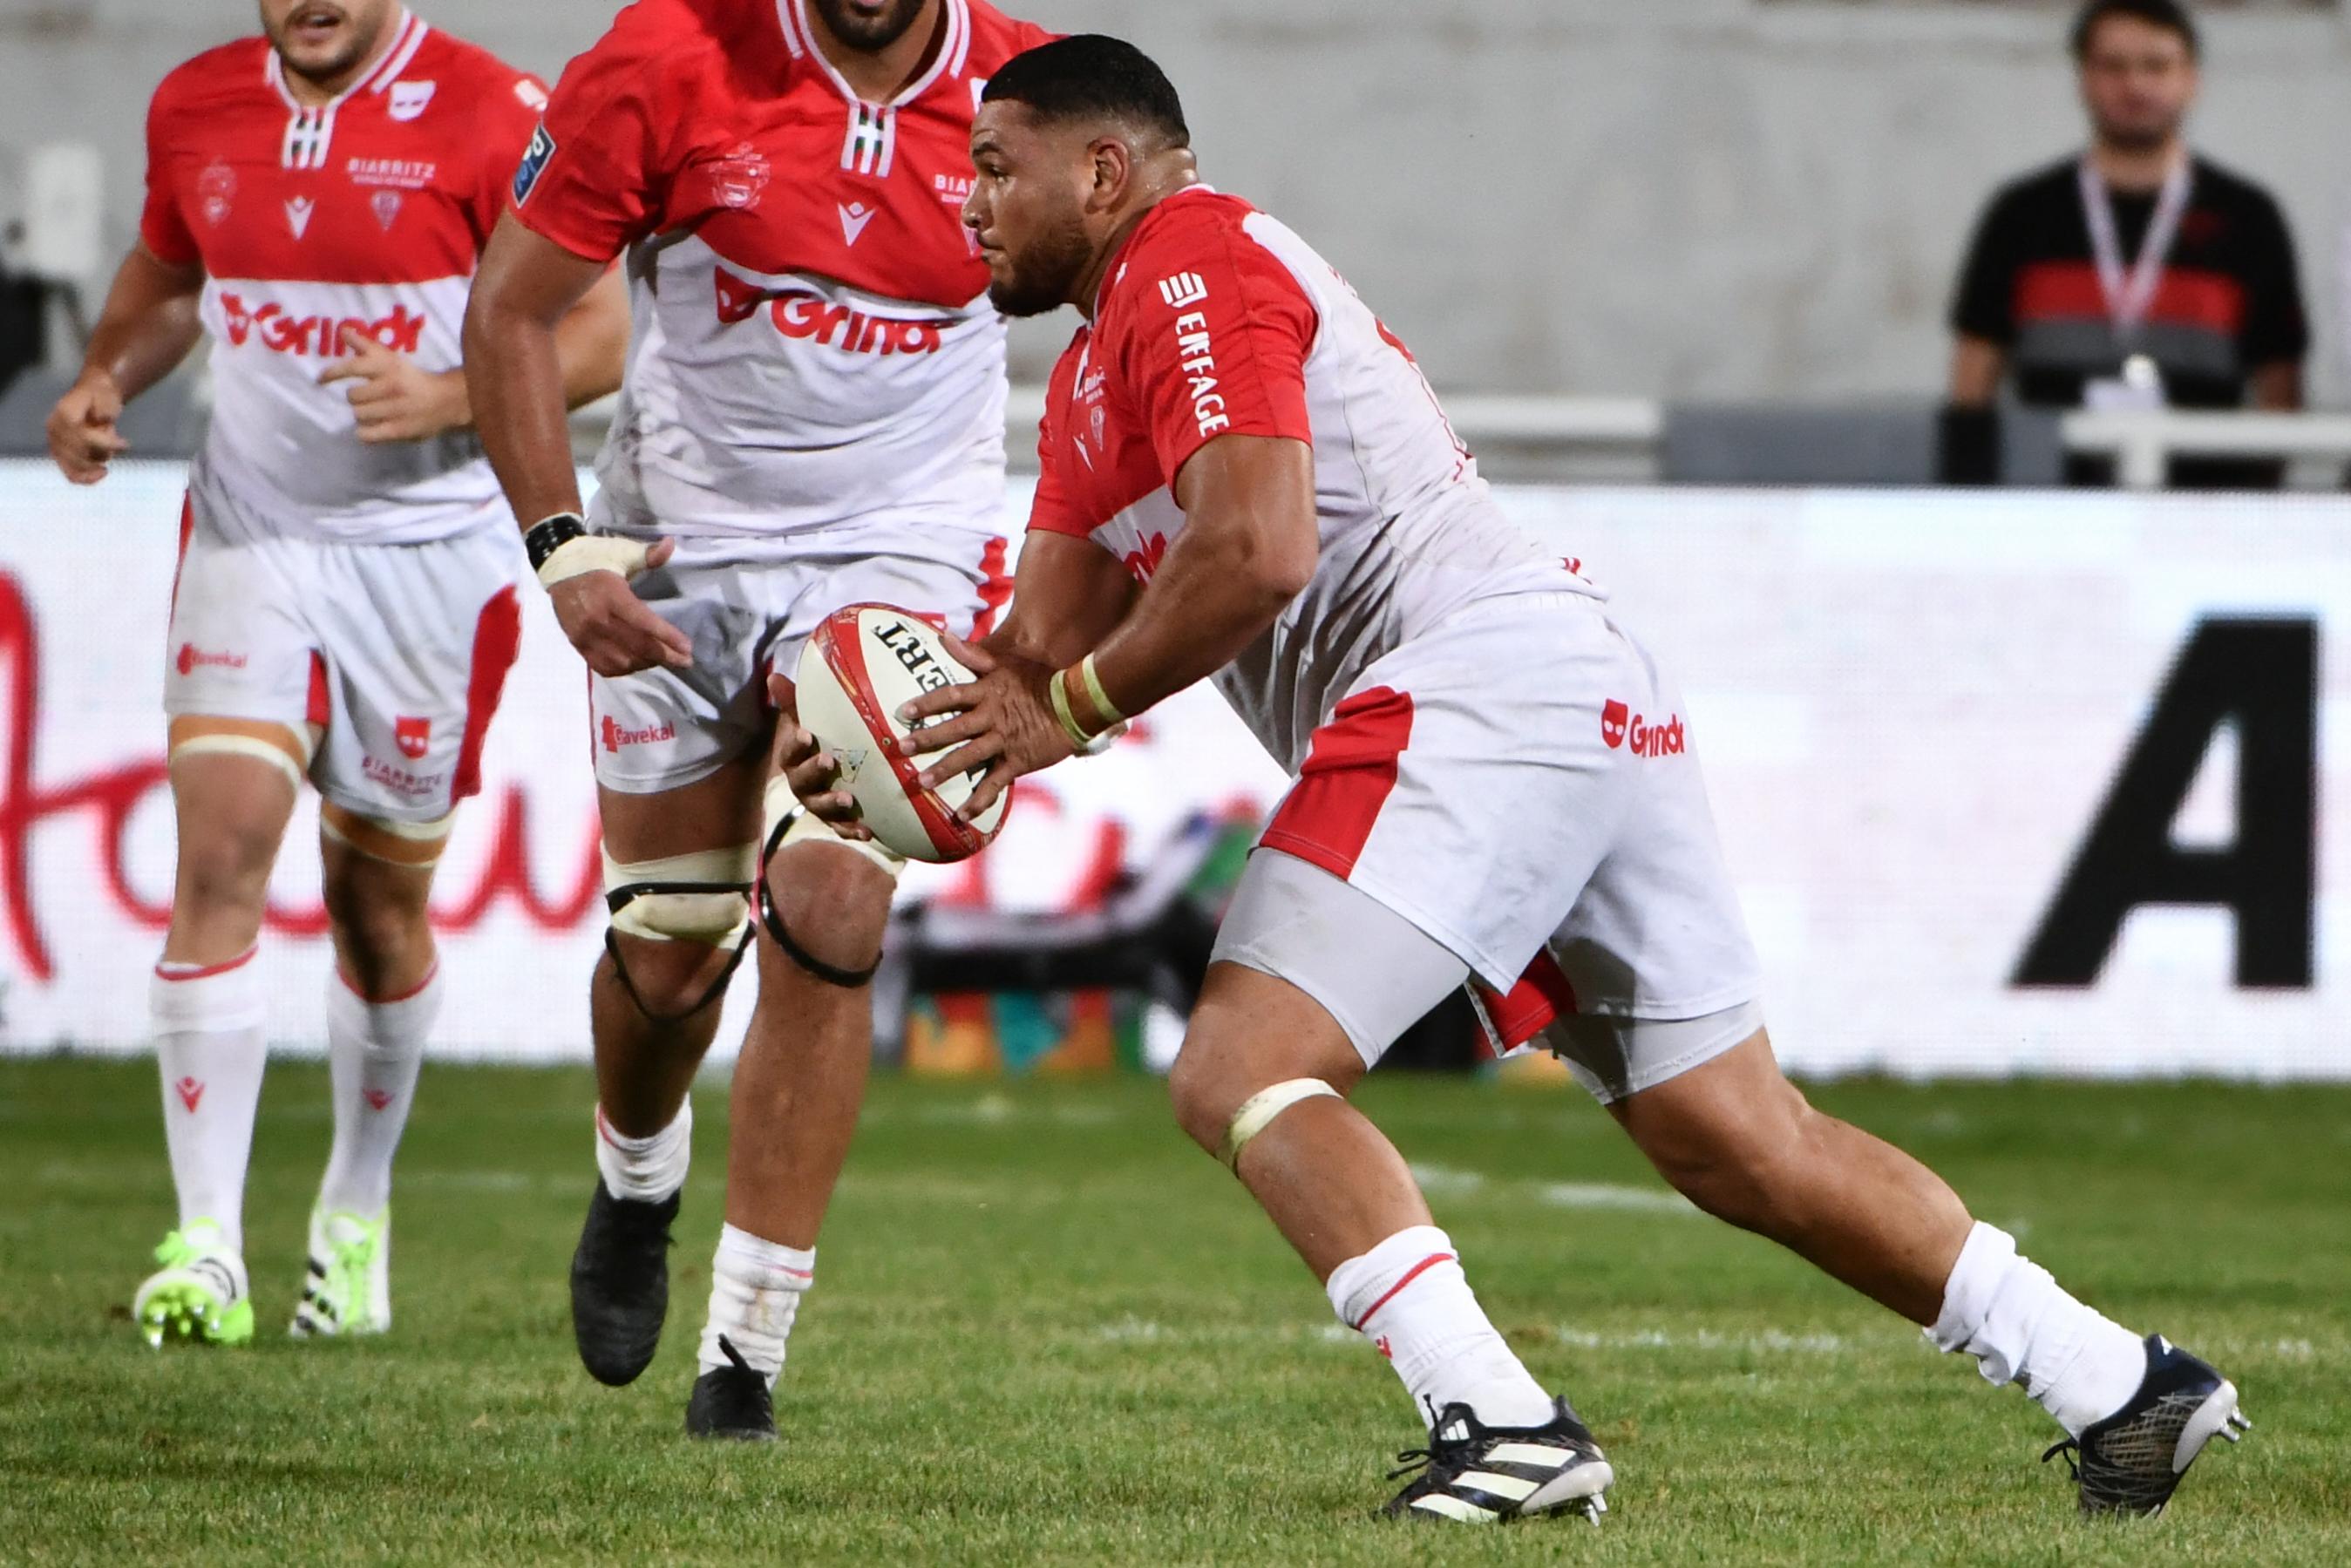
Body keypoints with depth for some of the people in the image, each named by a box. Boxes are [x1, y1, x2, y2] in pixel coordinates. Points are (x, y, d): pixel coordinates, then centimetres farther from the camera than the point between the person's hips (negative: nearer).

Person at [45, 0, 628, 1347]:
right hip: (251, 539, 2)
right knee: (221, 846, -16)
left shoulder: (491, 115, -12)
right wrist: (107, 381, 2)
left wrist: (448, 396, -25)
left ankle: (357, 1215, 33)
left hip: (429, 551, -2)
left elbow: (598, 332, -9)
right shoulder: (196, 109, 4)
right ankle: (208, 1248, -19)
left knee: (382, 901, 9)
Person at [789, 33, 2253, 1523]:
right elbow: (1043, 648, 23)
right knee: (1741, 1141, 11)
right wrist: (889, 752, 4)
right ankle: (2123, 1385, 13)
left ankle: (1506, 1426, -27)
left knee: (1242, 1073, -15)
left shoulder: (1192, 268, -4)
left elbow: (1258, 551, -18)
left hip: (1477, 690, -10)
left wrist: (1074, 708, -7)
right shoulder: (1096, 374, 28)